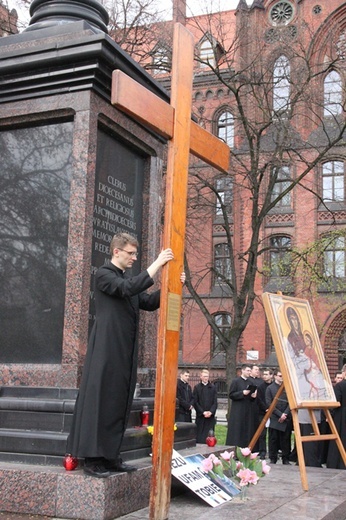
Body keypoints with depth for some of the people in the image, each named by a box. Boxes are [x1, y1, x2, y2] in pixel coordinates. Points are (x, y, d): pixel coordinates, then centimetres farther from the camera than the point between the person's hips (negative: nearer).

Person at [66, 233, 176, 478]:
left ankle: (110, 455, 14)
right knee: (100, 400, -7)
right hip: (107, 349, -8)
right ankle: (92, 458, -3)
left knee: (119, 403, 8)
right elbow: (128, 288, -21)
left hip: (125, 351, 8)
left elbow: (149, 303, 15)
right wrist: (157, 264, -20)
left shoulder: (129, 279, 20)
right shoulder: (104, 274, -4)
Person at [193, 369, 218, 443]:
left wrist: (211, 412, -10)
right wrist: (203, 412, -9)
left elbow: (215, 402, 5)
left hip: (211, 415, 1)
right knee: (199, 436, -2)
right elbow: (195, 402, 0)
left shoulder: (213, 387, 8)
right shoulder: (197, 387, 4)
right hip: (200, 415, -1)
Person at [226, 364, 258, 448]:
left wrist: (253, 396, -2)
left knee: (248, 431, 3)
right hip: (238, 411, -5)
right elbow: (231, 395, -7)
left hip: (248, 411, 5)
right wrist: (242, 393, -18)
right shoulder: (235, 381, -3)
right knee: (237, 431, -5)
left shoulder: (251, 382, 13)